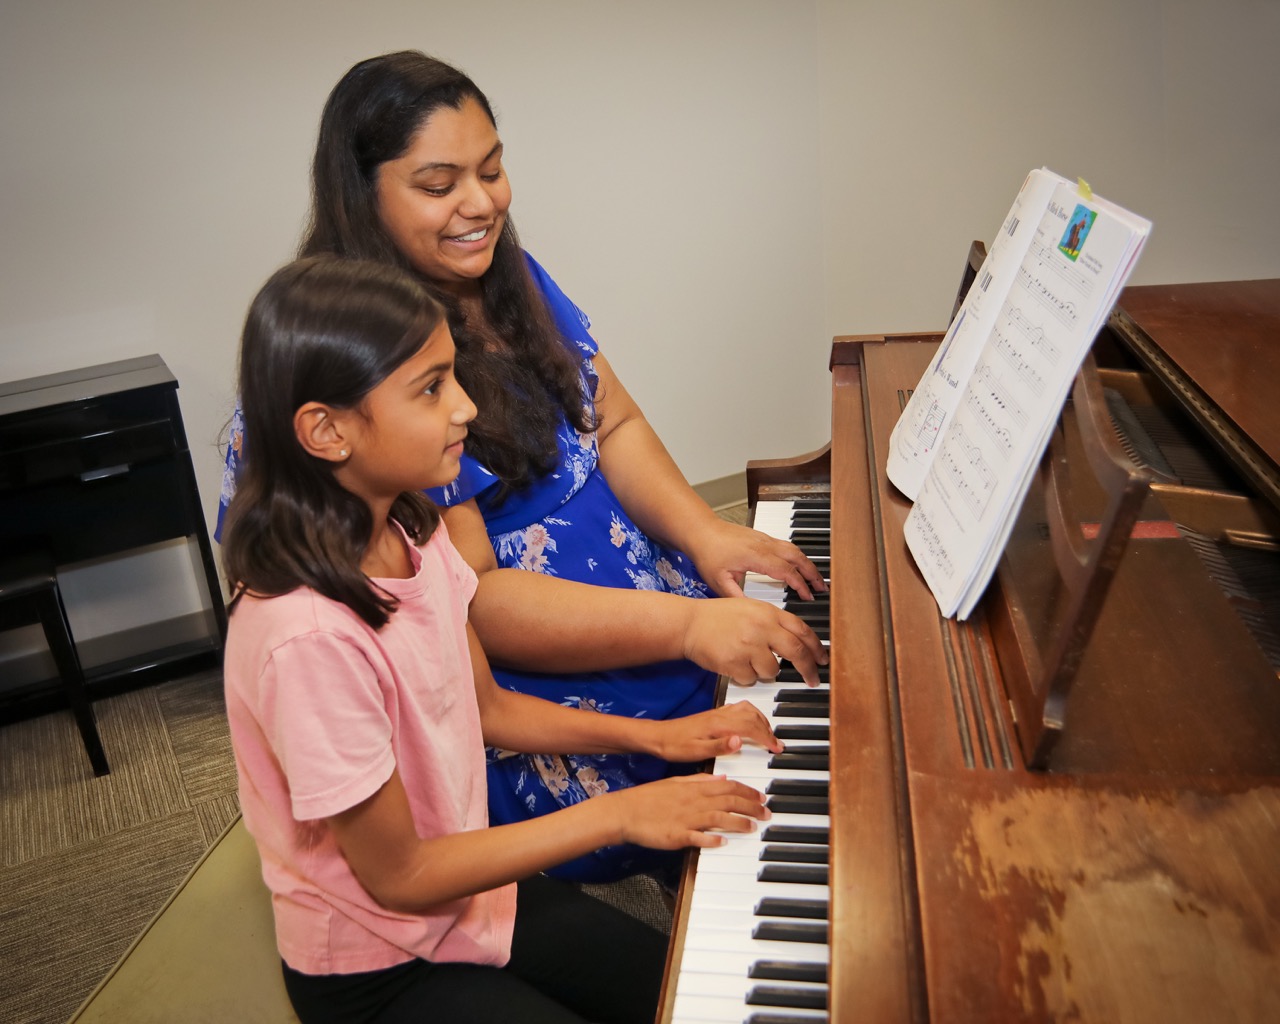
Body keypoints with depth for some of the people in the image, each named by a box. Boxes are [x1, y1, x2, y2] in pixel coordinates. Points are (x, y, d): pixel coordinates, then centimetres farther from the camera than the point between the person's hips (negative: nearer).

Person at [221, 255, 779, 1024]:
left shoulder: (412, 531, -8)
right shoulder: (308, 635, -33)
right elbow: (399, 876, -23)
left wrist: (652, 735, -3)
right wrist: (618, 815, -22)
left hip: (472, 891, 7)